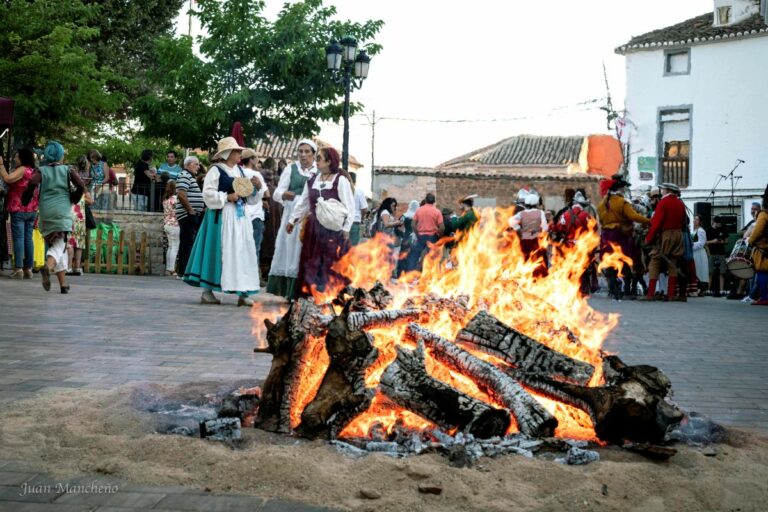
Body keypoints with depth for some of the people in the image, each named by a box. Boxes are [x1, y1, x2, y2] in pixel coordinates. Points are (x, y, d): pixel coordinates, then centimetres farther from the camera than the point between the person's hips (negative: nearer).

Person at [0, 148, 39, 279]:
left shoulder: (22, 170, -10)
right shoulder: (33, 171, 15)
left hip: (19, 210, -8)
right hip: (32, 210, 8)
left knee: (18, 238, -7)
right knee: (28, 239, 7)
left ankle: (18, 269, -11)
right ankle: (28, 269, 7)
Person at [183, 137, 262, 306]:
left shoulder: (241, 171, 14)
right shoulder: (216, 170, -5)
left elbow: (250, 197, 17)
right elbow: (208, 194, -11)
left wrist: (255, 186, -1)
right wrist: (227, 197, -17)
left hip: (240, 216, 7)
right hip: (222, 216, -7)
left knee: (242, 251, 2)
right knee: (218, 252, -6)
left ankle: (243, 292, 4)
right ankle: (206, 291, 0)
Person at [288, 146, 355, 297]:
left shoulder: (340, 180, -7)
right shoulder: (312, 180, 12)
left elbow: (349, 206, -9)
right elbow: (303, 202, 20)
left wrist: (346, 228, -13)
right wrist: (293, 220, 21)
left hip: (333, 228, -6)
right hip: (314, 228, 6)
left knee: (332, 263, -5)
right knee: (312, 262, 6)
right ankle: (311, 292, 11)